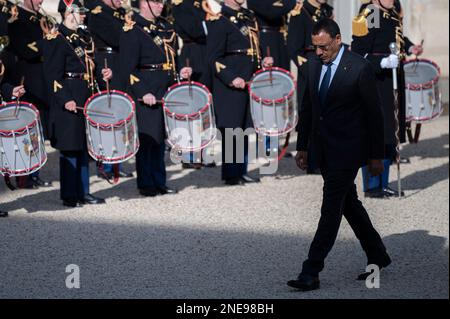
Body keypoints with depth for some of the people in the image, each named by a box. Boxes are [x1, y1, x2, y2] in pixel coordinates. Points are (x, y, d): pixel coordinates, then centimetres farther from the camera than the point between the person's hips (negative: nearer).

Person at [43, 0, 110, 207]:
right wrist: (66, 100, -22)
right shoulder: (56, 39, -11)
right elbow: (53, 75, -16)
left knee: (84, 147, 12)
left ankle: (83, 192, 20)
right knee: (70, 149, -4)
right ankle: (69, 196, 3)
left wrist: (103, 73, 6)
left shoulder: (83, 36, 15)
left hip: (87, 101, 9)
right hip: (69, 103, -9)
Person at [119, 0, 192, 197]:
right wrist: (143, 93, -21)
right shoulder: (132, 31, -10)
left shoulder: (165, 27, 14)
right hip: (145, 96, -8)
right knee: (147, 138, -3)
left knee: (160, 138, 12)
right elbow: (128, 69, -14)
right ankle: (146, 185, 5)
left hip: (166, 93, 8)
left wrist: (180, 71, 6)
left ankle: (160, 183, 19)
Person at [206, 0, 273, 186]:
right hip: (229, 87, -7)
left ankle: (242, 171, 18)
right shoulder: (219, 21, -9)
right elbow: (214, 58, -13)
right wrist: (232, 79, -20)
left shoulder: (249, 17, 15)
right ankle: (231, 175, 3)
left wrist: (262, 61, 6)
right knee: (231, 129, -3)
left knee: (245, 128, 11)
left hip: (250, 83, 7)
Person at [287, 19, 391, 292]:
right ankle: (378, 256, 30)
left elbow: (375, 113, -9)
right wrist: (303, 147, 13)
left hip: (348, 149, -7)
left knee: (331, 208, -9)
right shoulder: (314, 65, 6)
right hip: (323, 150, 7)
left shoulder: (360, 68, -14)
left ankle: (311, 273, -11)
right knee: (348, 203, 15)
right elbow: (307, 108, 15)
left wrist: (376, 156, -7)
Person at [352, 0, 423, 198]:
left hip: (394, 83, 9)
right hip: (375, 85, -9)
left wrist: (410, 48, 8)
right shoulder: (367, 17, -17)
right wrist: (383, 62, -28)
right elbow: (358, 55, -18)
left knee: (391, 134, 13)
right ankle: (371, 186, 9)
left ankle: (383, 184, 23)